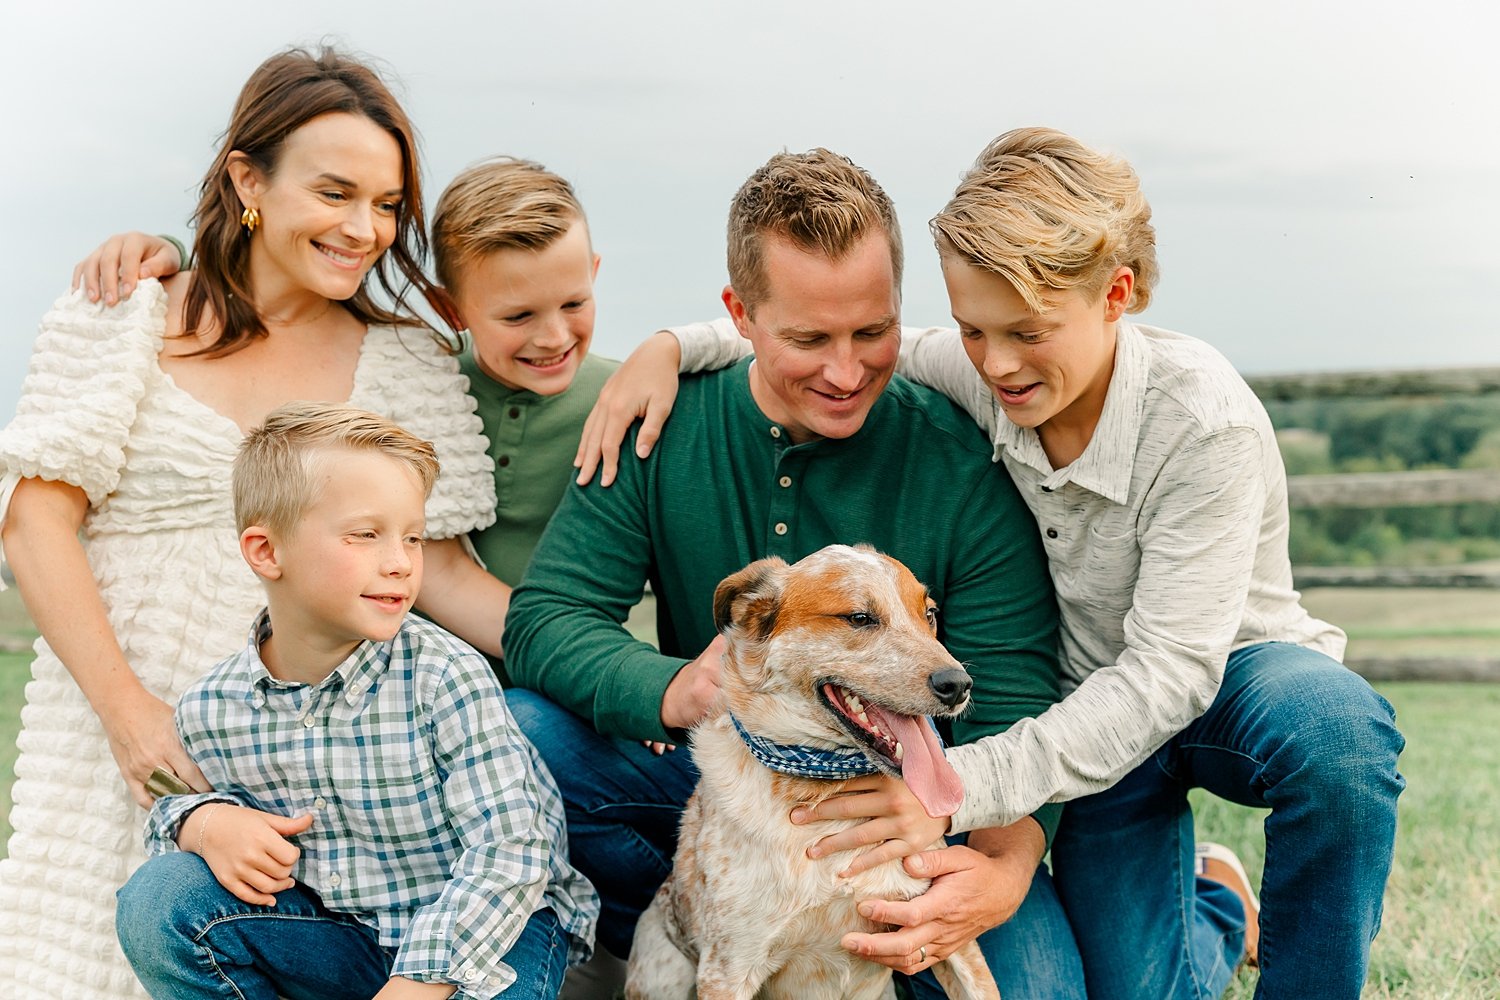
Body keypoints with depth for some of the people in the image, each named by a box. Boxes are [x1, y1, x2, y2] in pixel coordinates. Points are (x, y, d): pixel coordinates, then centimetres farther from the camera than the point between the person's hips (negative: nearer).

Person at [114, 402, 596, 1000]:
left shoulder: (446, 678, -19)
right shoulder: (208, 710, -7)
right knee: (160, 895, -13)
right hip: (340, 936, 4)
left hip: (482, 927, -4)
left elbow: (508, 853, -23)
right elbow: (171, 805, 12)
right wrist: (205, 822, -13)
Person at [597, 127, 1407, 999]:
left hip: (1223, 683, -3)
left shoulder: (1205, 420, -28)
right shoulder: (974, 374, -14)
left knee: (1334, 726, -39)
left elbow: (1170, 669, -32)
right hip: (1094, 711, 4)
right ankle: (1215, 910, 24)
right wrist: (670, 347, -14)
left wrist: (960, 786, -39)